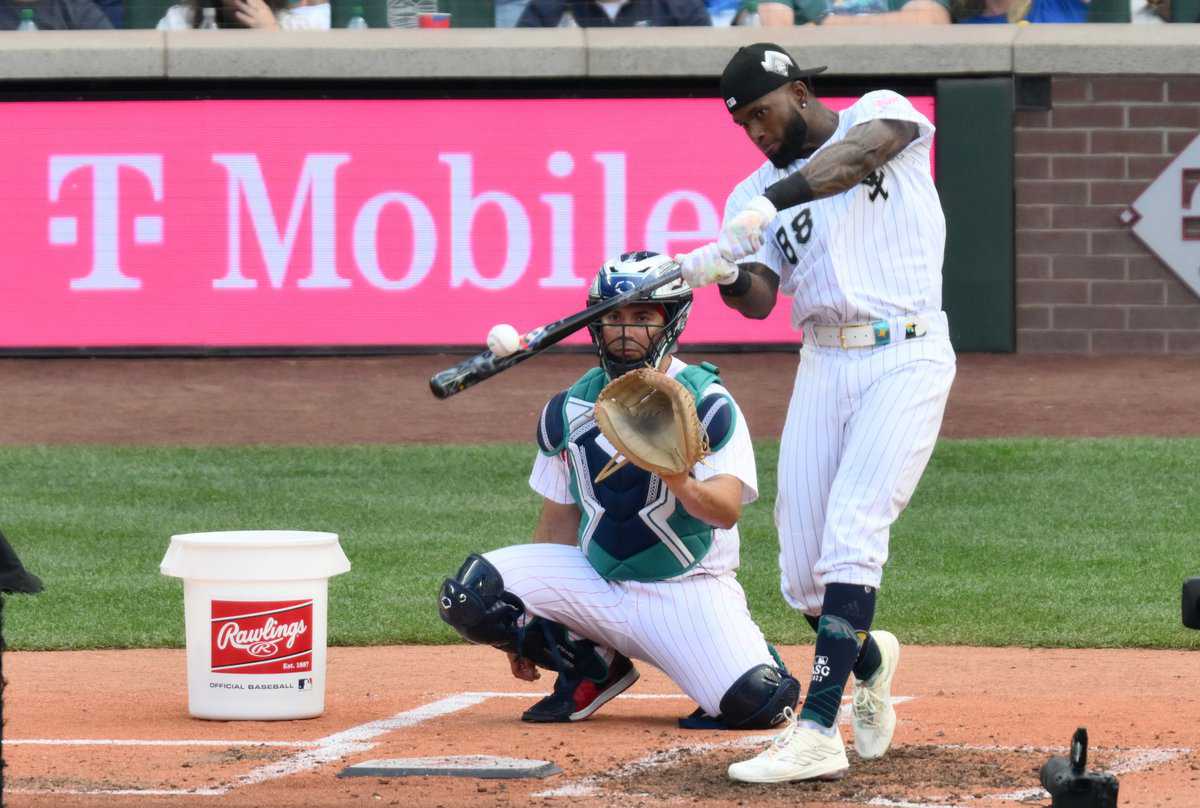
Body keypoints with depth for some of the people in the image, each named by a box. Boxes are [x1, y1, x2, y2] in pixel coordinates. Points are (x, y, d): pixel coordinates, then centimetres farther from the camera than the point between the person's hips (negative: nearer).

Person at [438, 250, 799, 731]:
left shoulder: (705, 403, -11)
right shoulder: (569, 410, 4)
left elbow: (728, 510, -24)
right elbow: (560, 520, 12)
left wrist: (680, 483, -48)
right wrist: (524, 634, 11)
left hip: (688, 593, -4)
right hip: (596, 582, 4)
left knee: (756, 704, -29)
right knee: (470, 593, -18)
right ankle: (593, 670, 5)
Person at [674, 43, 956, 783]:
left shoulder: (882, 112, 2)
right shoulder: (756, 192, 13)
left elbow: (858, 153, -23)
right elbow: (760, 299, -3)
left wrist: (770, 204, -37)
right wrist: (723, 273, -26)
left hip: (905, 360, -5)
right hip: (825, 367, 5)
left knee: (851, 533, -19)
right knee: (802, 574, 1)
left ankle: (818, 732, -24)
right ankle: (868, 660, 34)